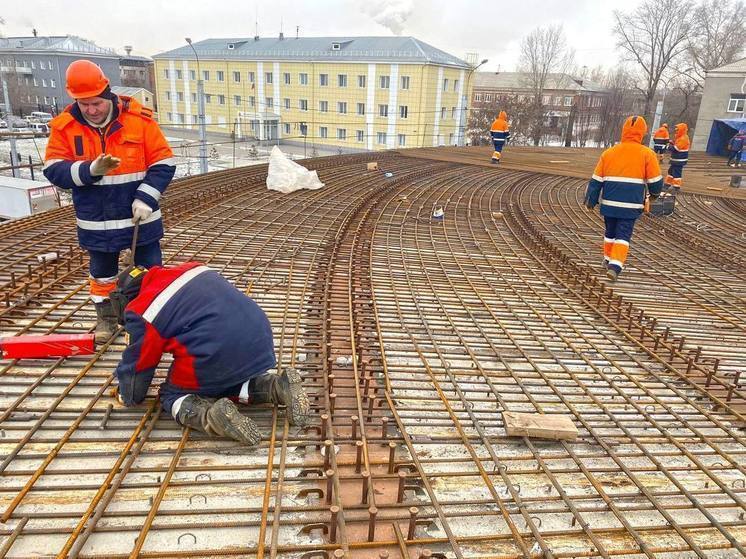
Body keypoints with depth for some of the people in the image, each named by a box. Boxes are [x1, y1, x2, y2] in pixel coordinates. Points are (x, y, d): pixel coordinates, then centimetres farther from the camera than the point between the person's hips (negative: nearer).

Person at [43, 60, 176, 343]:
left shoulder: (139, 118, -11)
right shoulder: (64, 126, -5)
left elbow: (163, 163, -10)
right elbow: (53, 170, -8)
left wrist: (146, 197, -19)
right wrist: (90, 170, -26)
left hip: (140, 215, -2)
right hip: (96, 221, 2)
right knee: (102, 272, 18)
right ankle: (106, 317, 36)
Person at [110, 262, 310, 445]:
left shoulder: (142, 312, 7)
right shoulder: (192, 269, 23)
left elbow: (137, 364, 17)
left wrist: (128, 397, 38)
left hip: (216, 354, -6)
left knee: (172, 395, 18)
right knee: (224, 380, 32)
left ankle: (209, 415, -14)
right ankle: (277, 386, 7)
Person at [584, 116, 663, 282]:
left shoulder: (609, 152, 5)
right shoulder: (647, 154, -3)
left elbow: (596, 180, 6)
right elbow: (655, 181, 0)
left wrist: (591, 201, 13)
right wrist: (654, 193, 21)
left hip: (609, 203, 3)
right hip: (631, 205, -3)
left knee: (610, 232, 20)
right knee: (623, 235, 1)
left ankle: (608, 260, 34)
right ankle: (615, 266, -13)